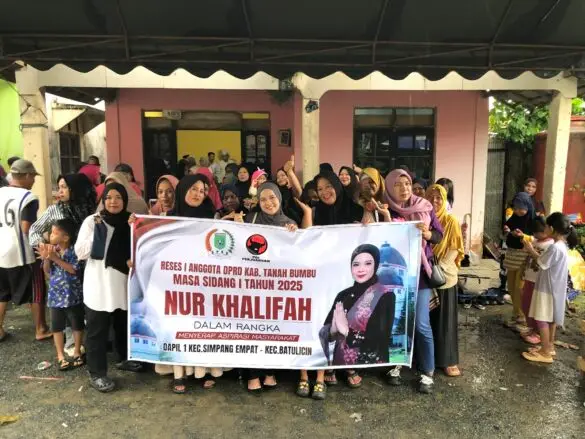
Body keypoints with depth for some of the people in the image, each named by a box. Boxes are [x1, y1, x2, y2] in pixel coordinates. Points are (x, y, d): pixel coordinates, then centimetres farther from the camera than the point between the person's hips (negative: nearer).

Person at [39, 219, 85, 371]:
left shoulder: (74, 251, -15)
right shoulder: (51, 249, -1)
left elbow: (74, 270, -23)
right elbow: (47, 272, 1)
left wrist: (56, 258, -26)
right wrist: (46, 258, -18)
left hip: (73, 295, -4)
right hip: (56, 295, 4)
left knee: (77, 324, 11)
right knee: (57, 326, 10)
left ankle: (77, 352, 28)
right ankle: (60, 356, 23)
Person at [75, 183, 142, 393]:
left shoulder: (130, 222, 6)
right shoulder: (92, 221, -5)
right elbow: (81, 253, -11)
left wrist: (133, 261, -9)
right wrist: (97, 231, -19)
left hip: (123, 284, 4)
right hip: (98, 285, -4)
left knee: (124, 325, 17)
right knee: (97, 330, 2)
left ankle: (124, 359, 37)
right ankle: (97, 374, 13)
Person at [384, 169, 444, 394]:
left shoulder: (424, 207, 3)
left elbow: (439, 234, 6)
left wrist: (427, 234, -14)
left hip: (419, 271, 0)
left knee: (421, 325, -3)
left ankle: (427, 373, 14)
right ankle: (395, 365, 29)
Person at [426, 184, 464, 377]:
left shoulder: (451, 221, -2)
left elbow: (455, 249, -7)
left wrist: (439, 267, -18)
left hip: (444, 277, -2)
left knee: (445, 319, 4)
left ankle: (448, 360, 16)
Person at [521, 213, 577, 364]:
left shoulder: (555, 247, -26)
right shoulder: (563, 245, 5)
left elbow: (542, 264, -15)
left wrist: (531, 250, -3)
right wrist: (533, 251, 7)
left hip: (548, 288, -10)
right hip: (555, 288, 10)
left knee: (542, 319, -1)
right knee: (551, 318, 18)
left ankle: (545, 353, 5)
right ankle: (549, 347, 29)